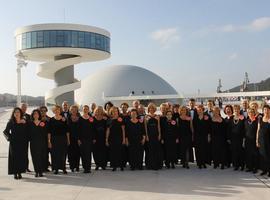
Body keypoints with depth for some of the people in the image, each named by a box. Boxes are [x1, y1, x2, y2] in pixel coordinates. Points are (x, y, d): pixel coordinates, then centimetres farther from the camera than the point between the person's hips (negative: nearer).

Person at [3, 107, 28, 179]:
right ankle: (15, 173, 5)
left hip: (22, 143, 1)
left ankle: (20, 172, 13)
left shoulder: (24, 122, 5)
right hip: (14, 143, -1)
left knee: (22, 158, 1)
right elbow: (5, 132, 5)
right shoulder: (10, 122, 2)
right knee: (14, 157, -2)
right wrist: (9, 137, -9)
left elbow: (27, 133, 6)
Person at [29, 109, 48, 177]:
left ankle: (41, 171, 4)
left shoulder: (43, 123, 5)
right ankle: (36, 171, 8)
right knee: (35, 157, 1)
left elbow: (46, 133, 3)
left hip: (42, 143, -1)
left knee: (41, 157, -3)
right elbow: (29, 133, 4)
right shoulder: (30, 124, 8)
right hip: (33, 143, 1)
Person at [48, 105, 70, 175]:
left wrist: (68, 139, 3)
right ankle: (55, 168, 11)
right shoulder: (51, 120, 1)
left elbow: (67, 130, 6)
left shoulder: (64, 119, 4)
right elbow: (49, 131, -1)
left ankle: (63, 168, 11)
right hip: (54, 139, -1)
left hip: (63, 138, 1)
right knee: (55, 154, 1)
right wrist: (49, 141, -7)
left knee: (63, 154, 3)